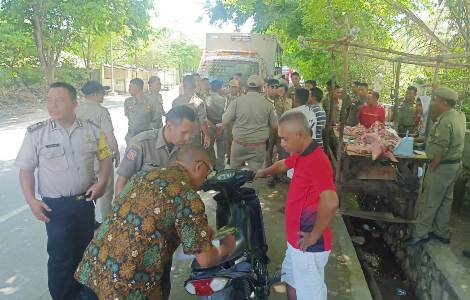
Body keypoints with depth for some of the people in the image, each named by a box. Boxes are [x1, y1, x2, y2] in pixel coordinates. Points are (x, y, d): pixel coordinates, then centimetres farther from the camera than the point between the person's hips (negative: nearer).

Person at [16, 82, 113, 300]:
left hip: (85, 201, 3)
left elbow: (105, 157, 7)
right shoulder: (36, 133, -9)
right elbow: (26, 169, -1)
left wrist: (102, 182, -7)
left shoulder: (91, 129, -5)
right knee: (60, 255, 8)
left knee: (85, 250, 19)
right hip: (55, 206, -2)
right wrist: (31, 200, -9)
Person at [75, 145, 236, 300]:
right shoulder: (189, 197, -13)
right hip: (126, 285, -7)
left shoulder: (144, 174, 10)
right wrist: (226, 248, 10)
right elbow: (205, 260, -11)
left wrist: (201, 231, 27)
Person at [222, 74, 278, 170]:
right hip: (259, 146, 0)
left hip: (239, 144, 0)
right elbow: (274, 125, 4)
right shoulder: (268, 104, -5)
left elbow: (224, 121, -6)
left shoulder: (237, 101, -7)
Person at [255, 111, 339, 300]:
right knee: (291, 281, 26)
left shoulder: (316, 160, -26)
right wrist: (264, 172, 39)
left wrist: (314, 235, -26)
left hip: (308, 245, -9)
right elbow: (283, 165, 28)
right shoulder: (300, 155, 5)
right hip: (296, 239, 9)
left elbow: (330, 203, -38)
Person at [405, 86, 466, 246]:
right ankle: (442, 233, 30)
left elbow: (439, 151, -26)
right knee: (446, 200, 18)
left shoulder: (444, 122, -25)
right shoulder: (459, 115, 5)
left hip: (442, 166, -9)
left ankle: (420, 234, 12)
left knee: (430, 202, 1)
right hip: (455, 164, 9)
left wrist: (431, 169, -15)